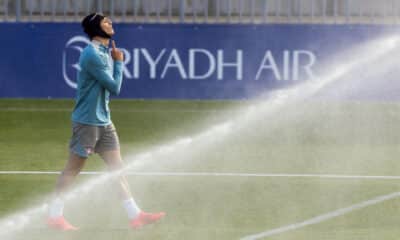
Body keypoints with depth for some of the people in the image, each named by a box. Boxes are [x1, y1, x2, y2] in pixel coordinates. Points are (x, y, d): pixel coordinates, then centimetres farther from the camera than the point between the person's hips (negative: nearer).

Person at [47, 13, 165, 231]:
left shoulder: (105, 52, 11)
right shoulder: (92, 54, -20)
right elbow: (114, 87, -15)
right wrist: (119, 62, -5)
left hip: (104, 121, 9)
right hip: (87, 121, -9)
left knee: (117, 167, 7)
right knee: (73, 169, 0)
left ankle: (135, 215, 8)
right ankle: (54, 215, 9)